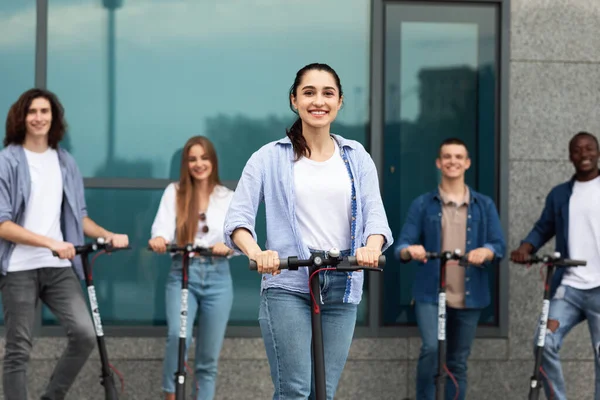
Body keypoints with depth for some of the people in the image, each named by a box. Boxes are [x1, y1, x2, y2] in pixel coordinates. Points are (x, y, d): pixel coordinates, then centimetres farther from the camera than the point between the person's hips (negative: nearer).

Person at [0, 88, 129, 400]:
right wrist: (50, 242, -20)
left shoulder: (65, 162, 11)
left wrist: (109, 236, 0)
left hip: (59, 267, 4)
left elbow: (78, 216, 17)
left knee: (85, 334, -11)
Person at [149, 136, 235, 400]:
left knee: (208, 359, 5)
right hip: (183, 274, -2)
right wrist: (159, 238, -34)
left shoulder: (228, 198, 9)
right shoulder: (174, 192, 5)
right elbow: (163, 225, -9)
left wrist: (228, 246, -25)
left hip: (217, 278, 2)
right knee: (178, 335, -28)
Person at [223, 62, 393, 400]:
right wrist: (256, 253, -26)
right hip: (287, 284, -3)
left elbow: (375, 214, 2)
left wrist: (372, 246, -22)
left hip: (342, 286, 3)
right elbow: (238, 218, -4)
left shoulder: (358, 158, 12)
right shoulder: (269, 158, 4)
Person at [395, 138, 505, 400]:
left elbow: (499, 246, 2)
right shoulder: (422, 205, 6)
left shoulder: (484, 206, 10)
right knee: (431, 349, -22)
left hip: (468, 297, 2)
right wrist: (410, 250, -24)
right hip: (430, 293, -2)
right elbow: (402, 245, 1)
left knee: (458, 363, 8)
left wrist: (485, 252, -23)